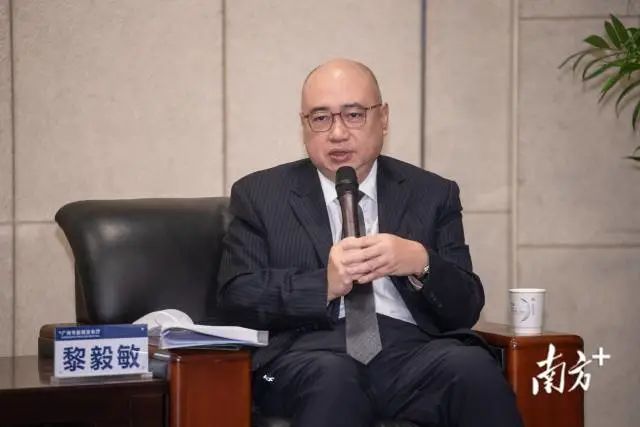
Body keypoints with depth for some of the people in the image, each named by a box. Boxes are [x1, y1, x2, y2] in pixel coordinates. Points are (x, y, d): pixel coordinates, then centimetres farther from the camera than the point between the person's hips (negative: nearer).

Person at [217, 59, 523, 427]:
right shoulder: (260, 195, 15)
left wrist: (421, 263, -10)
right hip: (312, 349, -2)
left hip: (412, 348, 2)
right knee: (332, 377, -38)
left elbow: (466, 308, 11)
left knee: (475, 369, -31)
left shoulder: (432, 194, 17)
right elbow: (237, 294, 3)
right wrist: (324, 284, -13)